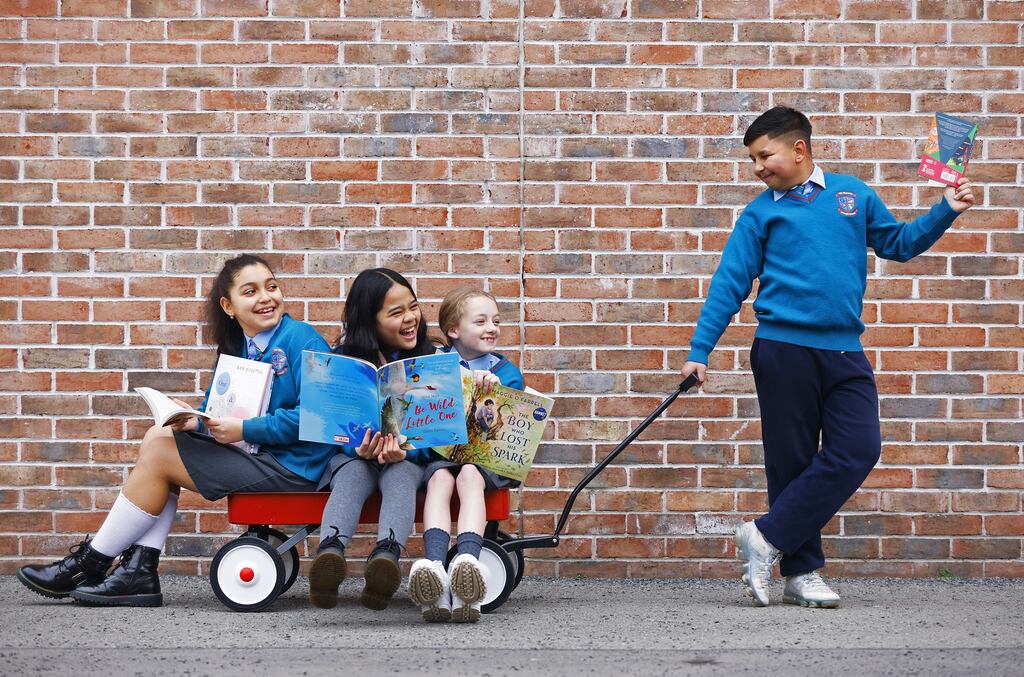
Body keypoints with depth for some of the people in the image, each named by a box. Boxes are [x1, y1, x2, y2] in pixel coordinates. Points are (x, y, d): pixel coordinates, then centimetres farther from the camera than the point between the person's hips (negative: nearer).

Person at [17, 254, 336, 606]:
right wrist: (196, 421, -8)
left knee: (158, 457, -7)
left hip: (296, 467, -9)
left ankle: (89, 565, 6)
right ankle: (139, 571, -4)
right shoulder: (238, 348, 14)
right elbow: (217, 408, 16)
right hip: (268, 459, 9)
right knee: (158, 436, 5)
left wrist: (244, 429, -20)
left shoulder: (299, 337, -12)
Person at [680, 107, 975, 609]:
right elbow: (729, 284, 4)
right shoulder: (761, 213, 6)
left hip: (844, 350, 2)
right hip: (783, 348, -2)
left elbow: (898, 244, 22)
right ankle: (801, 571, 9)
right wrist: (699, 352, -2)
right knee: (792, 461, 0)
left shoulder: (853, 193, 12)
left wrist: (946, 211, 10)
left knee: (858, 450, -10)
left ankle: (768, 538, -4)